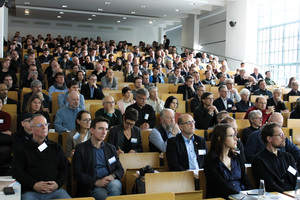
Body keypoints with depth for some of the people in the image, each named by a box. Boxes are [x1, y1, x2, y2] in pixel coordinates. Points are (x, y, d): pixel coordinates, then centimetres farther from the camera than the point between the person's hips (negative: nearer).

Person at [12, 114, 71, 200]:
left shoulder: (56, 147, 19)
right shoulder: (23, 149, 12)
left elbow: (64, 168, 14)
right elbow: (17, 171, 3)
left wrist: (58, 184, -6)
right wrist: (34, 185, -11)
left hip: (55, 190, 2)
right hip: (31, 192, -2)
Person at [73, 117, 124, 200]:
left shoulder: (111, 148, 19)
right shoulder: (80, 148, 7)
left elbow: (120, 169, 16)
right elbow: (77, 173, -1)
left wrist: (113, 176, -9)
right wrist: (96, 182, -15)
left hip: (110, 181, 4)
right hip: (92, 186, -4)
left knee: (115, 184, -32)